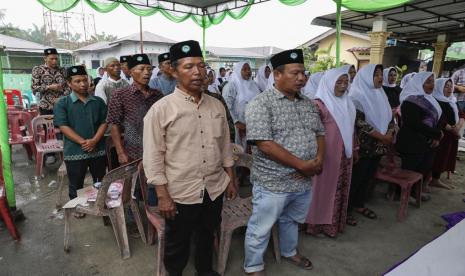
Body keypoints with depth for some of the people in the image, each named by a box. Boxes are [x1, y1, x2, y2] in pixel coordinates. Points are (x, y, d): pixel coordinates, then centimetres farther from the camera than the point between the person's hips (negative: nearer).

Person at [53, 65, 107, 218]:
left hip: (98, 149, 2)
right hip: (74, 151, -2)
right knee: (76, 183, 13)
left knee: (100, 181, 15)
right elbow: (63, 126, -10)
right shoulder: (62, 103, -3)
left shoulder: (98, 101, 5)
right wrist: (83, 142, -19)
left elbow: (104, 122, 1)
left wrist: (94, 140, -14)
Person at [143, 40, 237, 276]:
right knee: (177, 244, 17)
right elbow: (153, 157, -12)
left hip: (215, 190, 5)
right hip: (180, 193, -4)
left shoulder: (217, 106, 3)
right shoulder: (161, 110, -13)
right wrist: (162, 196, -13)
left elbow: (225, 146, 9)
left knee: (207, 237, 25)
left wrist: (230, 180, 11)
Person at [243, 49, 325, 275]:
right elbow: (264, 144, -24)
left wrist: (319, 160, -6)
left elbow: (320, 133, 14)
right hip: (273, 183, -6)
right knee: (260, 229, 10)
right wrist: (302, 164, -21)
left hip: (304, 181, 7)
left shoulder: (308, 104, 8)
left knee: (292, 221, 28)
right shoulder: (261, 103, -16)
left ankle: (289, 252, 52)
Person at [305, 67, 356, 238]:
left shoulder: (346, 103, 10)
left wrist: (354, 149, 18)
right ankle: (320, 223, 21)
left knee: (339, 188, 16)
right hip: (327, 156, -7)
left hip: (344, 155, 8)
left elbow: (350, 129, 17)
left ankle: (335, 221, 32)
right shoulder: (319, 104, -15)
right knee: (324, 188, 4)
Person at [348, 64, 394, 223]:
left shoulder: (380, 95, 12)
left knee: (368, 177, 14)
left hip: (378, 146, 8)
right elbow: (359, 122, -20)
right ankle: (346, 209, 10)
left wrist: (389, 134, -6)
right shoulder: (357, 96, -12)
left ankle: (359, 205, 29)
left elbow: (389, 117, 13)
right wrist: (382, 137, -16)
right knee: (355, 178, -2)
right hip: (363, 146, -7)